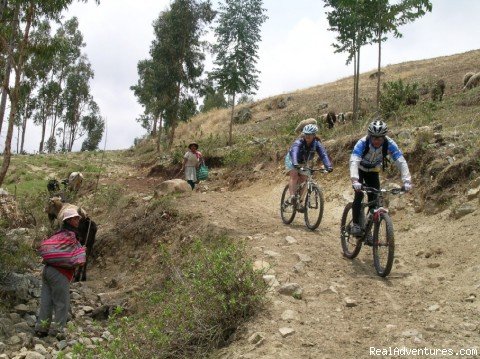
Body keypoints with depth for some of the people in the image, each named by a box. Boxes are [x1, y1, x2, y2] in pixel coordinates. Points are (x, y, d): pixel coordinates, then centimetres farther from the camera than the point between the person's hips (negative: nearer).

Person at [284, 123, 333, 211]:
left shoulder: (317, 144, -22)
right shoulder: (299, 142, -33)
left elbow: (323, 154, -35)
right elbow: (294, 153, -50)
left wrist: (328, 166, -51)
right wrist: (295, 164, -69)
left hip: (303, 163, 4)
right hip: (292, 160, -4)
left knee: (304, 179, -4)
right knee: (294, 176, -26)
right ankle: (291, 197, -33)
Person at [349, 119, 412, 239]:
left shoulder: (389, 144, -28)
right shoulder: (362, 143, -34)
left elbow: (401, 162, -33)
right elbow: (354, 161, -46)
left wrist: (407, 181, -47)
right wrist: (355, 180, -61)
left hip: (373, 171, 3)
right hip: (359, 170, -2)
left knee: (375, 199, -7)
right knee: (359, 194, -22)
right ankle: (355, 224, -11)